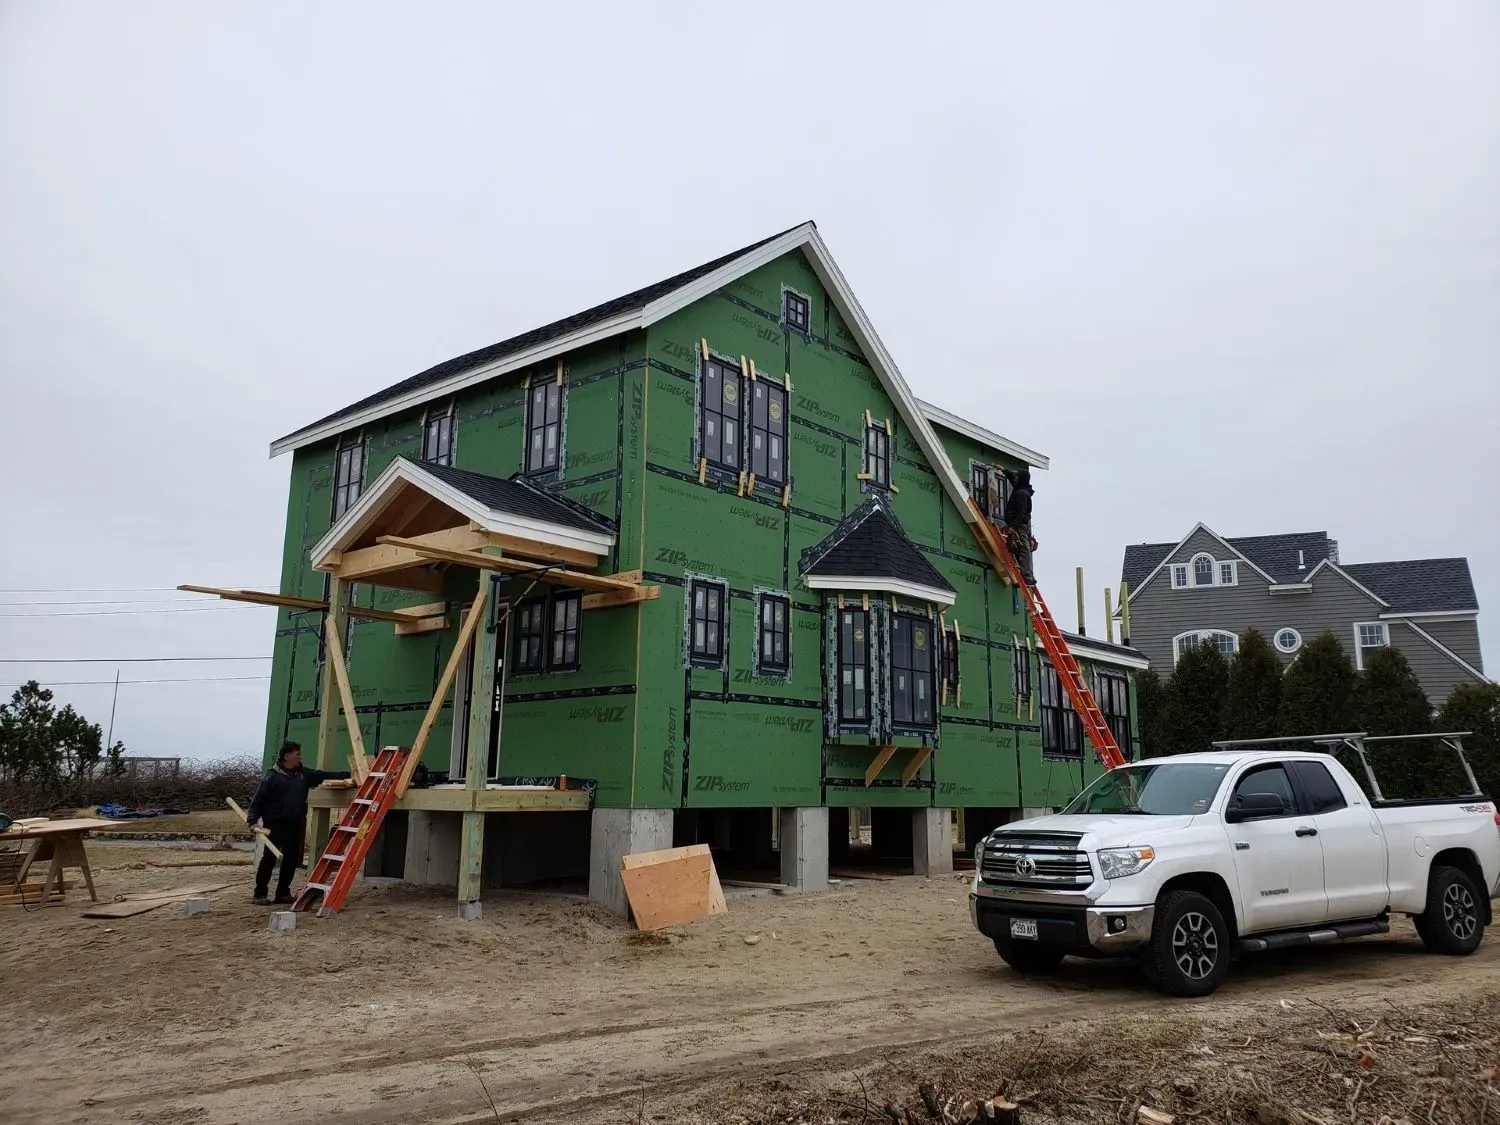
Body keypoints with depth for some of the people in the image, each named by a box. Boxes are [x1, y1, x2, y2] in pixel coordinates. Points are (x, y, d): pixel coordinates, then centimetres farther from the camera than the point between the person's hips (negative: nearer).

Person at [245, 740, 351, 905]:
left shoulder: (303, 773, 11)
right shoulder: (272, 777, -8)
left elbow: (322, 775, 17)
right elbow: (258, 799, -7)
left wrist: (346, 774, 14)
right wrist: (252, 819, -15)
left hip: (295, 825, 6)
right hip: (275, 825, -6)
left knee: (292, 859, 8)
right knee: (270, 858, -5)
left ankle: (283, 892, 19)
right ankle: (260, 894, 3)